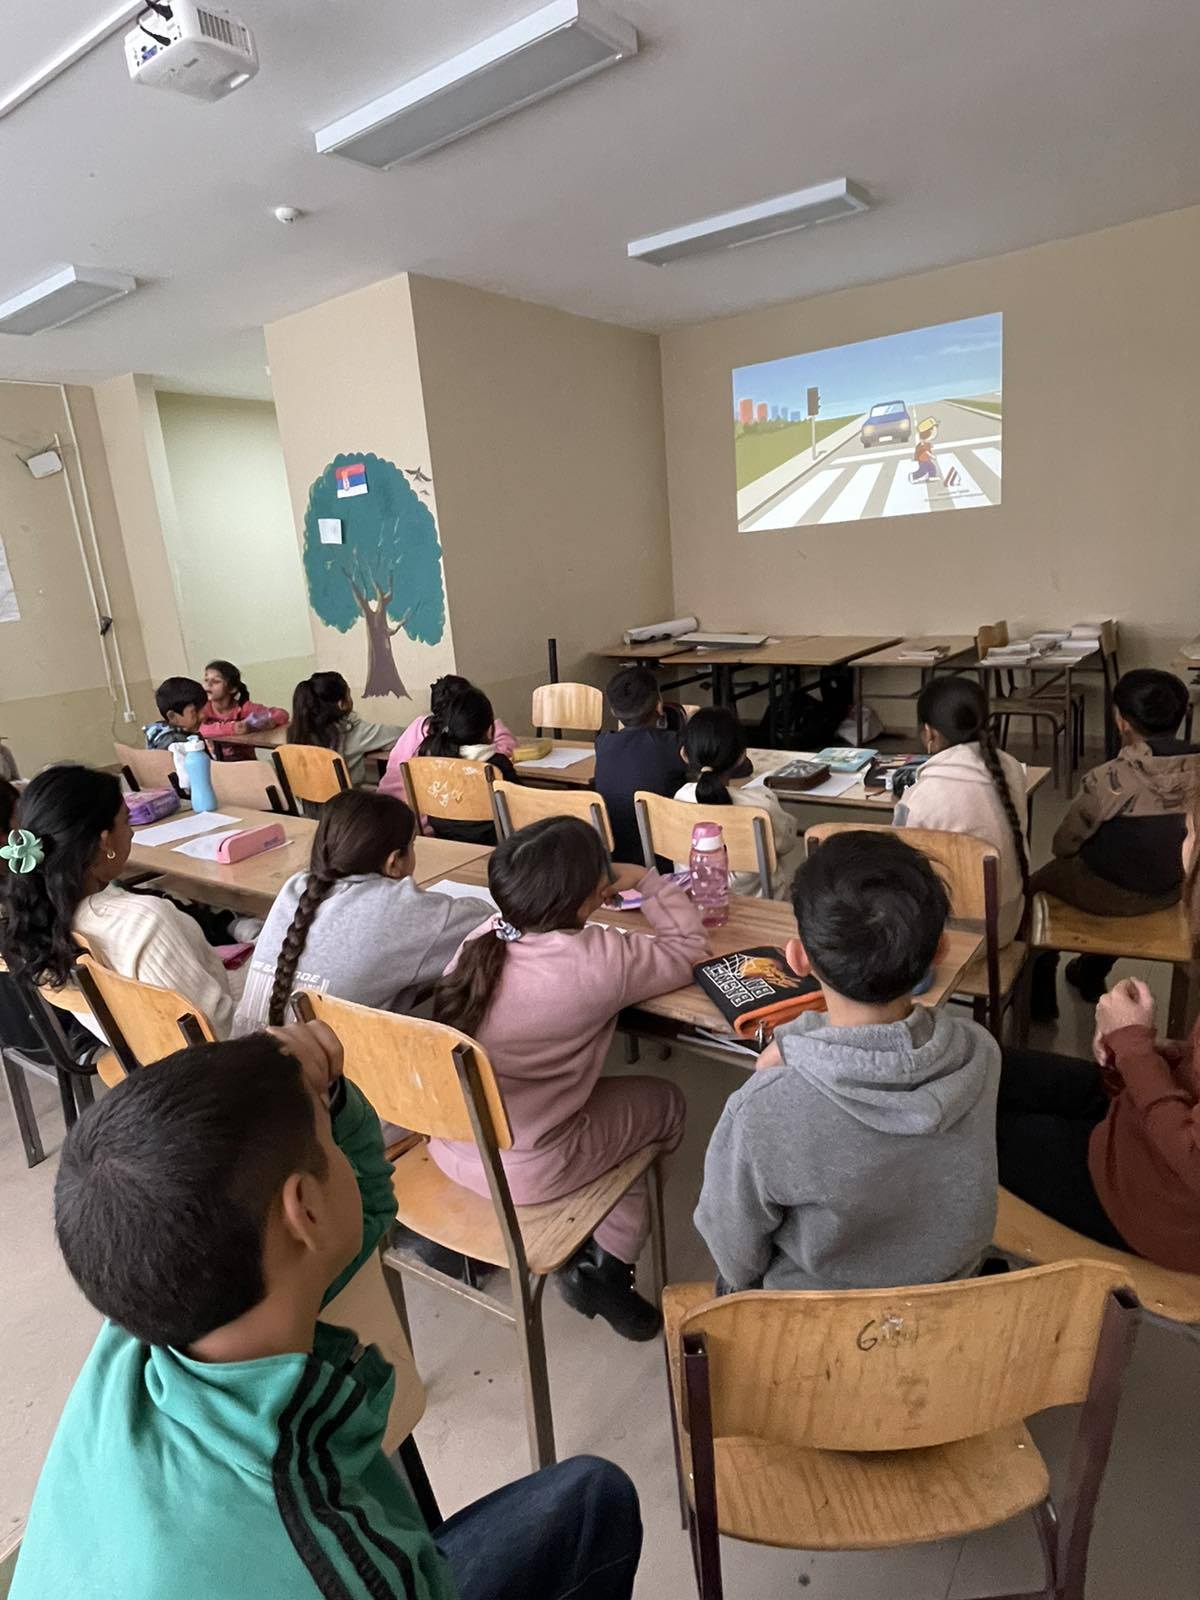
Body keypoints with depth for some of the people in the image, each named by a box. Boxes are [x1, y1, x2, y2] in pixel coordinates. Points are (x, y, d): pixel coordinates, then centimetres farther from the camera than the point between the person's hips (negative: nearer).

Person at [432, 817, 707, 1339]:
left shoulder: (484, 937, -6)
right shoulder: (597, 958, -21)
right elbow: (687, 948, -4)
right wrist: (646, 880, 6)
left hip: (449, 1147, 6)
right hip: (523, 1174, -6)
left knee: (617, 1098, 25)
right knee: (665, 1102, 16)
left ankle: (600, 1268, 29)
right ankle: (603, 1270, 20)